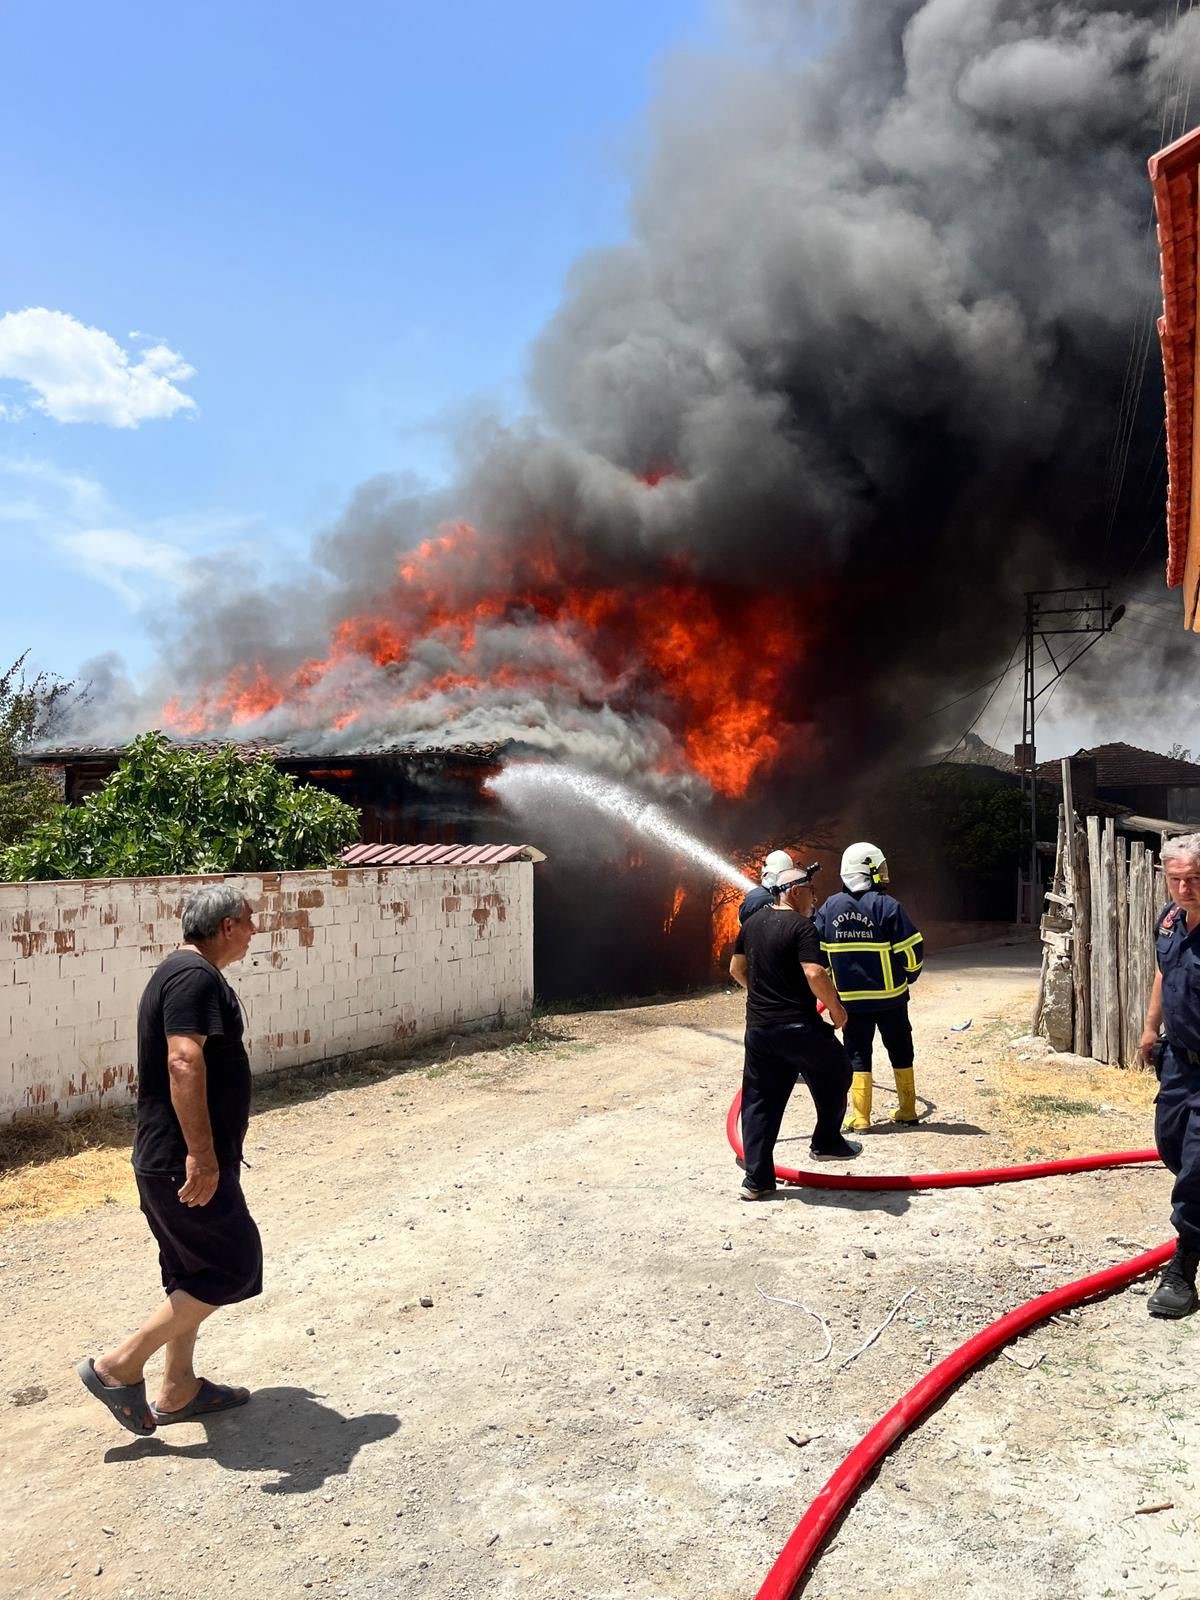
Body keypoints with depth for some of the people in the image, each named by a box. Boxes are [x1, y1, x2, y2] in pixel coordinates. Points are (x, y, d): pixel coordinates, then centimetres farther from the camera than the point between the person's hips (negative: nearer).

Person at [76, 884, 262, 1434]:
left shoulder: (182, 972, 14)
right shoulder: (195, 976, -19)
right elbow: (183, 1062, -30)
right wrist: (201, 1154, -31)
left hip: (167, 1159, 10)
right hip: (185, 1161, -10)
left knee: (193, 1273, 18)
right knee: (232, 1269, 0)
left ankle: (178, 1390, 28)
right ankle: (119, 1366, 5)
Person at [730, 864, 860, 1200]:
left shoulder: (752, 924, 9)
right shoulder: (801, 927, -14)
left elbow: (737, 969, 18)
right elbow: (815, 974, -25)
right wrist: (836, 1007, -10)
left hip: (758, 1027, 7)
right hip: (797, 1027, -6)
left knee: (760, 1101, 10)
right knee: (835, 1073, 20)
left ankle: (757, 1179, 10)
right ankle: (827, 1142, 30)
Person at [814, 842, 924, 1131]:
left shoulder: (829, 908, -2)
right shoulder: (886, 906, -14)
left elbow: (817, 953, 3)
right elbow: (912, 949, -12)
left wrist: (834, 983, 17)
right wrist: (909, 975, 8)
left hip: (850, 998, 2)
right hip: (889, 996, -2)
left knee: (857, 1054, 9)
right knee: (900, 1051, 16)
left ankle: (860, 1117, 8)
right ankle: (907, 1110, 25)